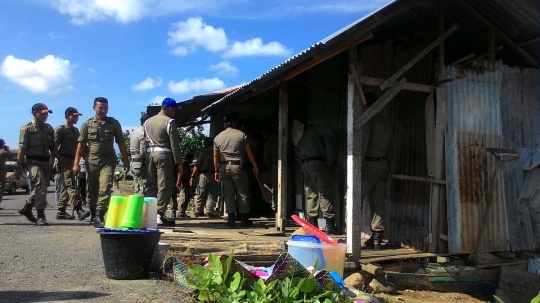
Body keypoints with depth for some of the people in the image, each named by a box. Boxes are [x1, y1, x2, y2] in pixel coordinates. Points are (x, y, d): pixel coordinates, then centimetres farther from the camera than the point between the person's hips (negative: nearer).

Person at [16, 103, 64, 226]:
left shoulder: (49, 129, 14)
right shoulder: (27, 128, -3)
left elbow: (53, 147, 19)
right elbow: (22, 149, -7)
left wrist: (61, 161, 12)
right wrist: (18, 166, -11)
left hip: (46, 161, 6)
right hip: (33, 161, -6)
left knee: (41, 187, 10)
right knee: (40, 185, -18)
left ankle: (26, 208, 30)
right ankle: (41, 216, -15)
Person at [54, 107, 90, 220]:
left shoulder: (76, 130, 18)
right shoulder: (60, 129, -3)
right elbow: (54, 147, -9)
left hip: (73, 160, 8)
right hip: (64, 160, -8)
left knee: (66, 186, 10)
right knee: (70, 184, -17)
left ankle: (61, 212, 15)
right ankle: (79, 210, -27)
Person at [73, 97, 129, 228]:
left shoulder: (114, 123, 5)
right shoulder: (87, 124, 5)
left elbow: (121, 142, 8)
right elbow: (81, 144, 4)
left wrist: (125, 160, 4)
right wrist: (76, 163, -1)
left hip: (108, 160, -1)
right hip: (92, 161, 1)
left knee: (105, 188, -17)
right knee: (92, 190, 9)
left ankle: (99, 216, -20)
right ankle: (93, 215, 28)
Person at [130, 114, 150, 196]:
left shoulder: (134, 132, 14)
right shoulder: (144, 133, -14)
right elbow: (143, 152, -19)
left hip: (134, 163, 9)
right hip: (141, 164, -9)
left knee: (136, 190, 12)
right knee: (143, 191, -7)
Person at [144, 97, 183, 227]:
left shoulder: (148, 122, 17)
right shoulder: (170, 122, -4)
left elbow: (144, 142, 12)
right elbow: (174, 144, -8)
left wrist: (145, 160, 12)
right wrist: (178, 162, -6)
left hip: (149, 153, 7)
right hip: (163, 154, -7)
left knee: (151, 185, 10)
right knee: (165, 186, -4)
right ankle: (159, 214, -9)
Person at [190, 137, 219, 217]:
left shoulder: (203, 151, 0)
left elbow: (197, 165, -7)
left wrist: (192, 176, -6)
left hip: (203, 175, -1)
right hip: (214, 175, 1)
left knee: (201, 195, 8)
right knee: (212, 195, 6)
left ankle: (198, 211, 7)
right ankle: (209, 211, -2)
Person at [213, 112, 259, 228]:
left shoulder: (218, 137, 9)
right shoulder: (241, 134, -1)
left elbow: (216, 156, 8)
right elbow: (249, 152, -1)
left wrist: (216, 171, 14)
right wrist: (255, 166, 7)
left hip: (224, 167, 3)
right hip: (238, 166, -3)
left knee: (228, 194, 5)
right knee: (243, 193, 6)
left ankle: (231, 219, 3)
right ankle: (244, 219, 8)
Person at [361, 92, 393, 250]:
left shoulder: (368, 119, -9)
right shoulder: (387, 122, 14)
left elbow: (363, 144, -17)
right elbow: (387, 144, 11)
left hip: (370, 164, -7)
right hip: (383, 164, 8)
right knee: (378, 202, 7)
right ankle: (377, 237, 8)